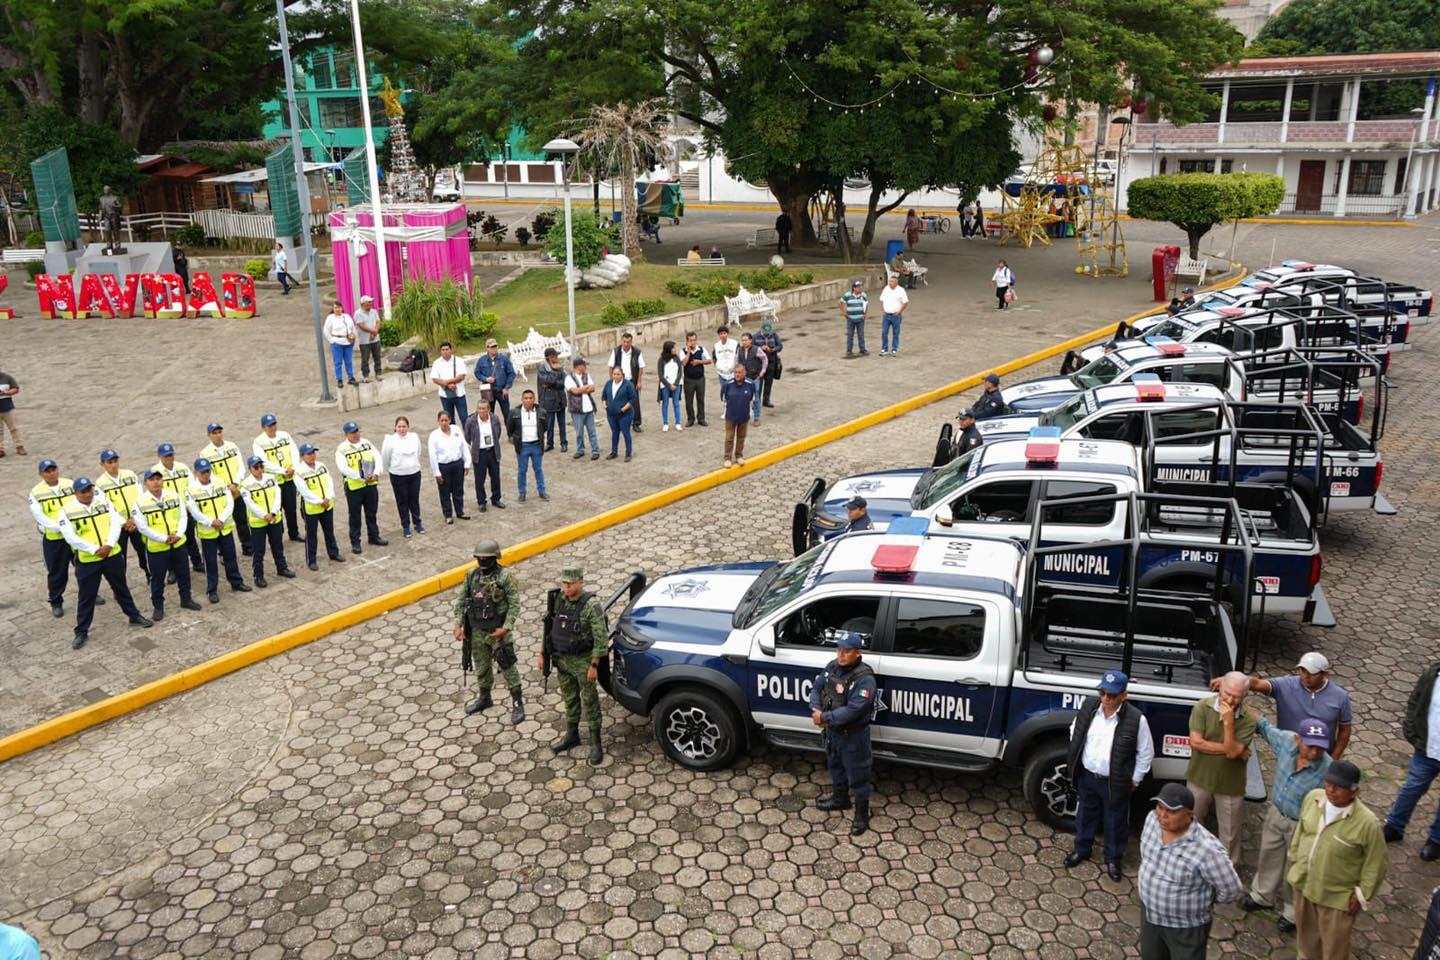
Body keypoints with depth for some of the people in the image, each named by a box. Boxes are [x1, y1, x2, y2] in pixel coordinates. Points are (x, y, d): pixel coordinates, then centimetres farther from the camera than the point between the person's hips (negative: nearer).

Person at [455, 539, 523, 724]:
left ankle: (517, 704, 11)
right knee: (481, 667, 18)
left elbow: (514, 605, -14)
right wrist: (458, 625, -1)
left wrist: (506, 628, -21)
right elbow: (461, 601, 7)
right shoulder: (472, 576, 2)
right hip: (477, 632, 5)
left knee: (508, 667, 0)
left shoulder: (505, 577, -14)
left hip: (497, 632, -5)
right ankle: (484, 698, 38)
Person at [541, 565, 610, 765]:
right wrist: (543, 654, 10)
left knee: (590, 701, 5)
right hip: (562, 659, 6)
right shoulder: (558, 600, -3)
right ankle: (571, 736, 36)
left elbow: (601, 638, -20)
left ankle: (595, 744, 14)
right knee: (569, 699, 20)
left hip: (583, 661, -6)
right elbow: (549, 628, 9)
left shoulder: (591, 605, -22)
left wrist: (594, 665, -20)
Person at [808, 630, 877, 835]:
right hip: (832, 730, 7)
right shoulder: (832, 667, -5)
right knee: (835, 766, 27)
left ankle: (862, 814, 26)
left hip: (853, 735, -7)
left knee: (857, 775, 8)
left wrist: (825, 718, -26)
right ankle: (840, 798, 50)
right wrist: (815, 710, -15)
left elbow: (852, 710, -32)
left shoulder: (864, 678, -28)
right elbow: (816, 688, 4)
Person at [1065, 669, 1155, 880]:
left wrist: (1134, 780, -4)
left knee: (1115, 822, 15)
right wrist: (1076, 758, 9)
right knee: (1085, 815, 22)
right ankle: (1081, 849, 44)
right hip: (1087, 776, 3)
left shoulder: (1136, 719, -22)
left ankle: (1113, 858, 37)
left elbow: (1146, 754, -9)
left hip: (1115, 782, -3)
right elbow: (1075, 730, 9)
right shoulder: (1089, 706, -11)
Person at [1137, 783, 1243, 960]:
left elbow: (1230, 890, -19)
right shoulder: (1153, 819, -15)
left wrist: (1203, 901, -4)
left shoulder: (1207, 850, -34)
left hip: (1187, 926, -5)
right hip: (1149, 912, 6)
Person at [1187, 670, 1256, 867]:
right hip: (1200, 778, 1)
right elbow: (1196, 742, -22)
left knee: (1230, 834, 14)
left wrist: (1228, 722, -31)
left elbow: (1232, 751, -25)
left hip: (1230, 783, -1)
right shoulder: (1203, 707, -16)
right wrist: (1231, 749, -21)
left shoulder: (1248, 720, -18)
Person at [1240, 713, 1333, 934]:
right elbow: (1265, 727, 0)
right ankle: (1263, 896, 51)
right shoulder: (1286, 739, -23)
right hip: (1276, 813, 5)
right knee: (1269, 856, 26)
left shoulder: (1327, 771, -35)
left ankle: (1293, 912, 42)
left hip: (1302, 825, -5)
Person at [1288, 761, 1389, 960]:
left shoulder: (1367, 822, -29)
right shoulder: (1312, 798, -14)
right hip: (1303, 883, 5)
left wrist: (1362, 895, -9)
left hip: (1337, 896, -5)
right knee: (1306, 932, 28)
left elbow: (1377, 863, -15)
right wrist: (1294, 860, 12)